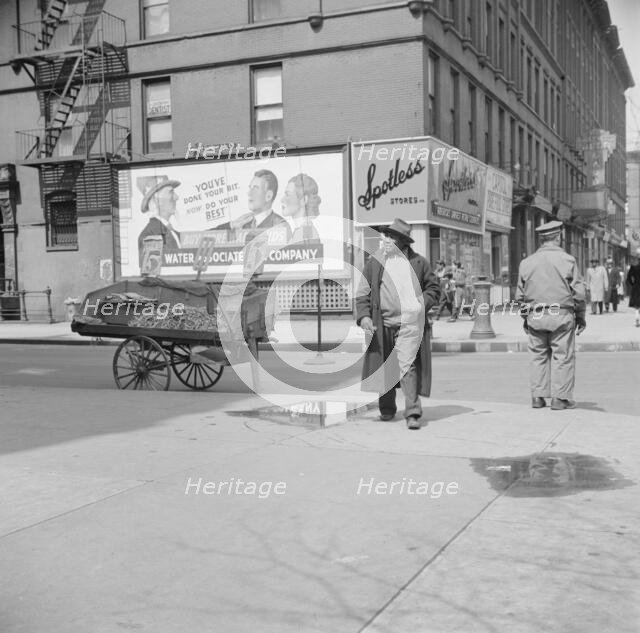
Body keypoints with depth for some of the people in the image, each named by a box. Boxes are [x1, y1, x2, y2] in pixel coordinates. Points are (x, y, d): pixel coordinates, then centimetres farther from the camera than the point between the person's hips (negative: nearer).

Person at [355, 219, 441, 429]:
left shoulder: (418, 262, 6)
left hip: (410, 323, -2)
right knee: (385, 367, 11)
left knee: (407, 365, -13)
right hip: (383, 324, 2)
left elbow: (433, 287, 16)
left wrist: (422, 304, -2)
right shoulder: (374, 262, 7)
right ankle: (386, 409, 29)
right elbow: (363, 292, 6)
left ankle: (413, 412, -10)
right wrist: (364, 316, -9)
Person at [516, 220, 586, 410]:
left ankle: (537, 396, 11)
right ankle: (560, 398, 4)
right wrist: (581, 315, 8)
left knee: (538, 356, 11)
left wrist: (525, 317, 18)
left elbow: (520, 295, 8)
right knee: (563, 356, 3)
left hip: (535, 316, 3)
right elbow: (579, 292, -3)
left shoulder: (526, 262, 6)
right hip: (561, 315, -3)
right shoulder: (567, 260, -4)